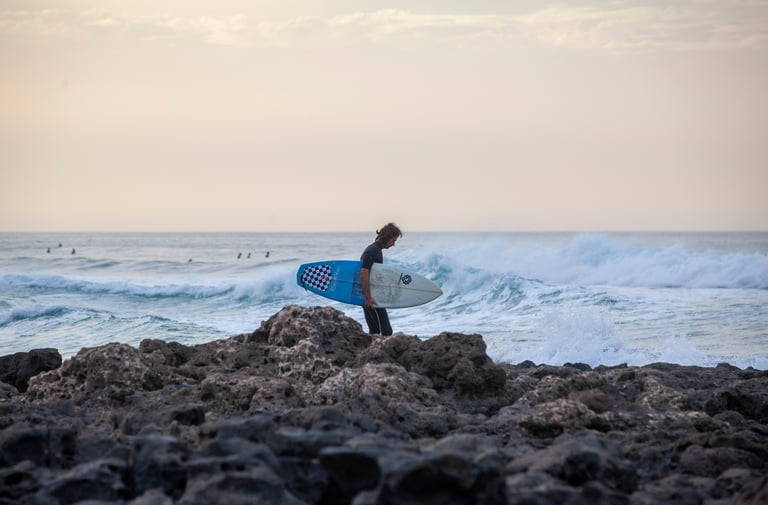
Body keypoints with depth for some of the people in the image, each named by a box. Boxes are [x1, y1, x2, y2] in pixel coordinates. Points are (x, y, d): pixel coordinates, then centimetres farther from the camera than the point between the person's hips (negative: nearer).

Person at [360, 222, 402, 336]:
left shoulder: (377, 249, 16)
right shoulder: (373, 250, -15)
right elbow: (364, 273, -24)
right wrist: (368, 297, -25)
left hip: (370, 295, 10)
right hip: (369, 294, -10)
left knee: (374, 331, 11)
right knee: (386, 331, -10)